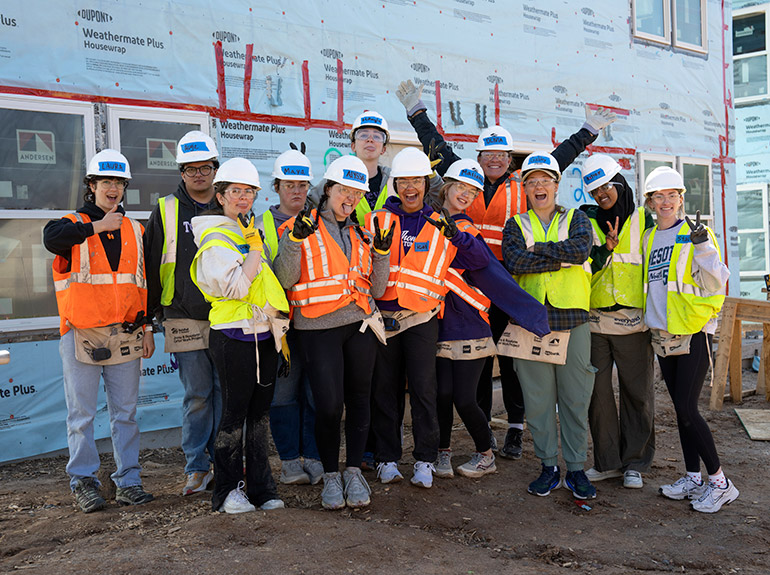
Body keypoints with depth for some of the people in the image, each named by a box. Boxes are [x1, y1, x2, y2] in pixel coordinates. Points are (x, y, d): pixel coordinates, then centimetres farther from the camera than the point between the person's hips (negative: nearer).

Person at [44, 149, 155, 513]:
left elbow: (144, 283, 16)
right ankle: (84, 482, 16)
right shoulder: (74, 224, 2)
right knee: (82, 414, 3)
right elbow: (52, 239, -24)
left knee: (125, 412, 8)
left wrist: (148, 329, 11)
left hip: (125, 336, 3)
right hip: (81, 335, -3)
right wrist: (98, 226, -16)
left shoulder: (134, 231, 14)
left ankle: (128, 481, 16)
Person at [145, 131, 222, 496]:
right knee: (196, 394, 2)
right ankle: (196, 467, 13)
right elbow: (152, 264, 8)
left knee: (226, 390, 4)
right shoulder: (166, 211, 7)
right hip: (185, 318, -1)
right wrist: (150, 311, 5)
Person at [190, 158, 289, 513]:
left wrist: (279, 326, 18)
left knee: (259, 414, 11)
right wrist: (255, 249, -11)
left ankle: (261, 489, 21)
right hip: (234, 337, -7)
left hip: (264, 335, 8)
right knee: (235, 414, 1)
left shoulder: (250, 230, 17)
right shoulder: (216, 238, -8)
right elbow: (235, 287, -21)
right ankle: (227, 492, 15)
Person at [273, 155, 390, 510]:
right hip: (318, 330, -4)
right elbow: (285, 280, -8)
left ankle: (354, 471, 22)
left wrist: (381, 253, -2)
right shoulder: (301, 228, 1)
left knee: (358, 398, 8)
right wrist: (294, 240, -18)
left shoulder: (361, 234, 14)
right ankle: (330, 475, 13)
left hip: (360, 325, 4)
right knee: (329, 404, -7)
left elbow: (375, 290, 11)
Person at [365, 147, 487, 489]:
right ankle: (387, 458, 18)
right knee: (385, 390, 6)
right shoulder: (376, 221, 9)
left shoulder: (441, 226, 8)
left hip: (422, 319, -1)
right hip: (382, 317, 1)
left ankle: (425, 460, 9)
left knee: (423, 389, -4)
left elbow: (479, 260, 0)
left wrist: (456, 236, -15)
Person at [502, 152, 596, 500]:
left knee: (576, 398, 3)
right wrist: (562, 256, -10)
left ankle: (576, 468, 16)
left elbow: (581, 249, -12)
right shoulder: (515, 226, 11)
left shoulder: (576, 219, 11)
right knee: (538, 398, 4)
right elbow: (515, 262, -10)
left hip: (572, 318, 0)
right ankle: (548, 467, 18)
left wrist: (537, 248, -8)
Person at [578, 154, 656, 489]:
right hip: (593, 320, 2)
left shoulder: (643, 220, 7)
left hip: (633, 320, -1)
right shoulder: (585, 222, 9)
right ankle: (608, 461, 17)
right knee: (597, 392, 4)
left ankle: (635, 462, 17)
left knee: (637, 392, 3)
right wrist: (605, 250, -14)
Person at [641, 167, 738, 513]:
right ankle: (693, 478, 21)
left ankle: (720, 482, 5)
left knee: (687, 408, -9)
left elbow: (716, 284, -12)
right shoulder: (649, 238, 12)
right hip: (663, 335, 6)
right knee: (681, 409, 11)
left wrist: (704, 247, -24)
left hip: (693, 332, -6)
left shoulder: (696, 234, -5)